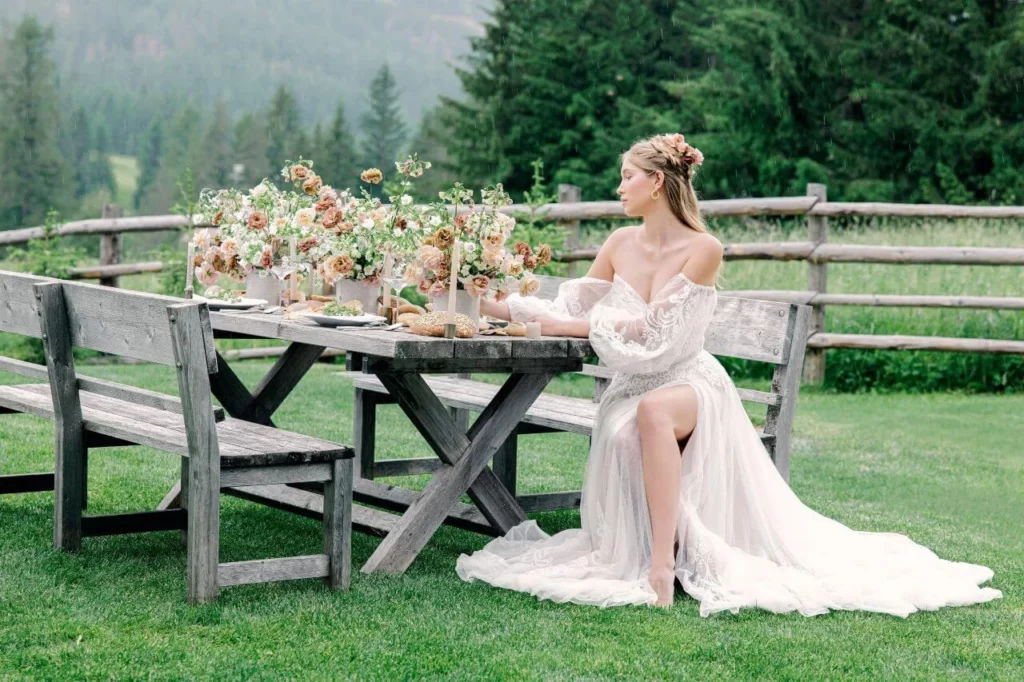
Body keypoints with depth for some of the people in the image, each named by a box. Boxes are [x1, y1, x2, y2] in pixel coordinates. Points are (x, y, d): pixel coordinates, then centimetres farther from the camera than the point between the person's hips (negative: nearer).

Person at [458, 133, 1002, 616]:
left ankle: (664, 562, -40)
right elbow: (571, 309, 10)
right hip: (631, 387, 4)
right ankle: (642, 554, -13)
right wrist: (504, 308, 1)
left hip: (689, 383, -4)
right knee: (625, 437, -32)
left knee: (653, 411, -39)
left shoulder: (703, 249, -9)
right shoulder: (621, 244, 8)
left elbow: (652, 328, -13)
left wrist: (575, 327, -12)